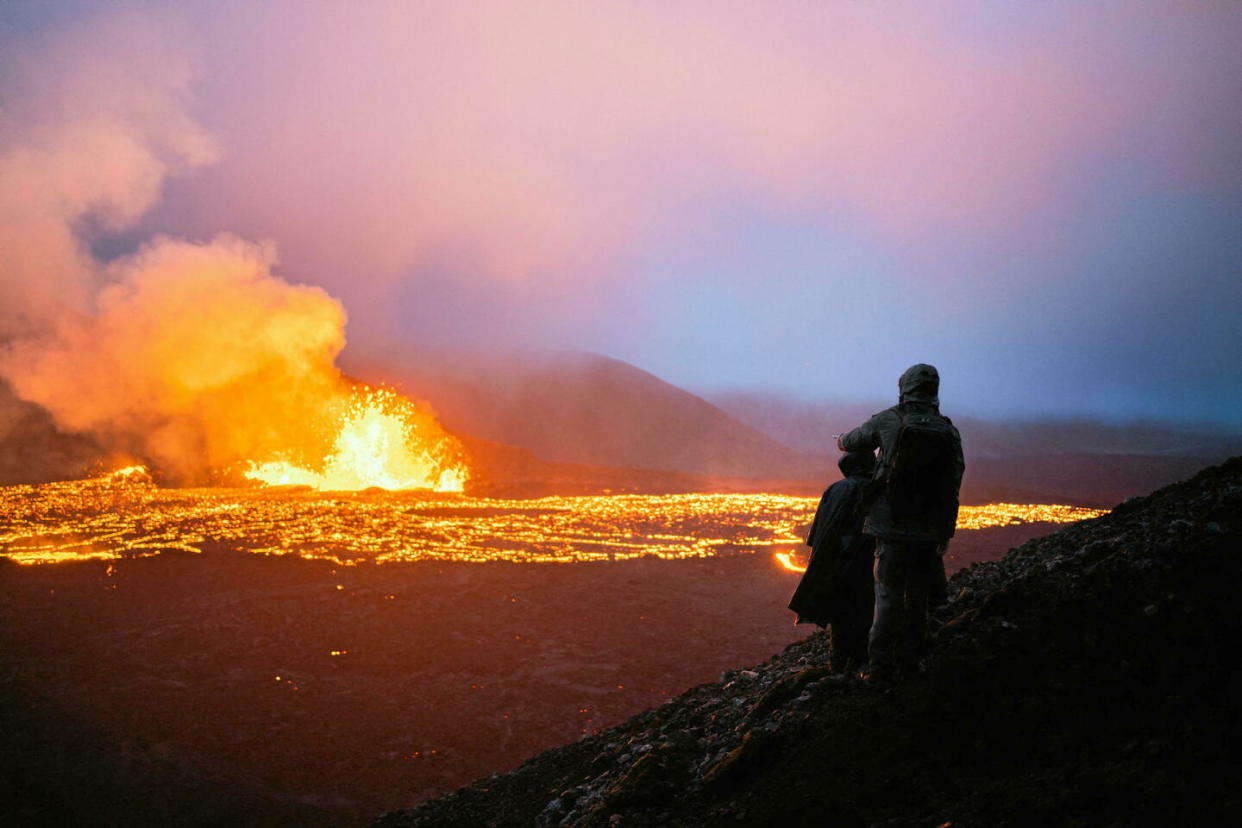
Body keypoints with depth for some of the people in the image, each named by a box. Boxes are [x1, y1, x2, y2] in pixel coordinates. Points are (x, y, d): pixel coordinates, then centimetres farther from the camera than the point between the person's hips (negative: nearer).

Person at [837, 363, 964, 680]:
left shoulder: (887, 421, -3)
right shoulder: (949, 431, 1)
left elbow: (851, 442, 15)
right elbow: (952, 485, 2)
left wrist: (842, 441, 40)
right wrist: (945, 534, 8)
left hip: (891, 526, -2)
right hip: (928, 530, 2)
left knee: (889, 595, 1)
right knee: (917, 598, 13)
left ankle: (880, 666, -1)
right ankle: (908, 662, 19)